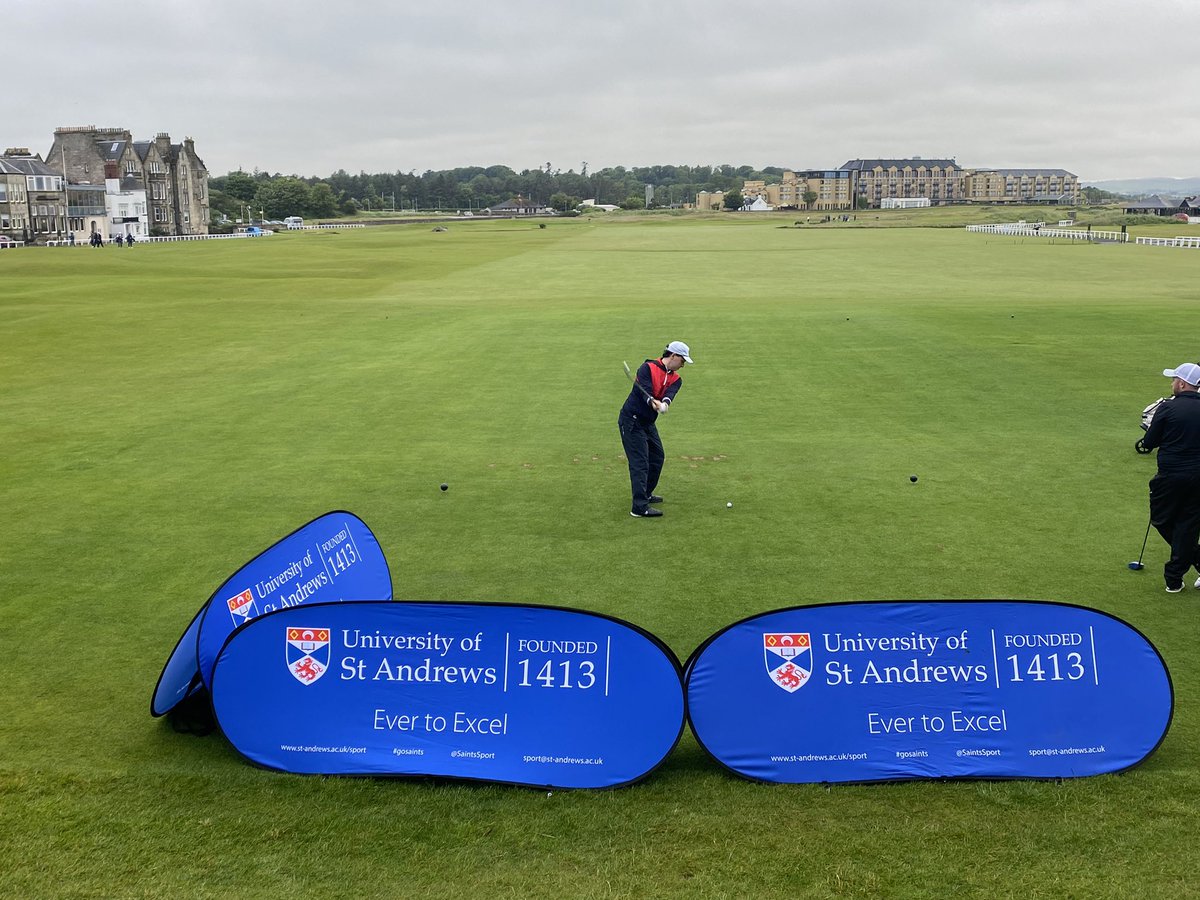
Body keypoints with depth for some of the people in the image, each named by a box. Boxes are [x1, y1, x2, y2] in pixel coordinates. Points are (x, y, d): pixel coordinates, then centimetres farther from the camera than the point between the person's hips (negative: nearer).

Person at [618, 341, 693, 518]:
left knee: (657, 457, 19)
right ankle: (639, 508, -15)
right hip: (631, 420, -9)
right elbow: (645, 392, -27)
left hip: (649, 422, 9)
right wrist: (653, 402, -47)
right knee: (640, 462, -13)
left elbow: (669, 394, -16)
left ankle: (646, 494, 38)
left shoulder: (675, 379, 4)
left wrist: (664, 403, -38)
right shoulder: (647, 368, -15)